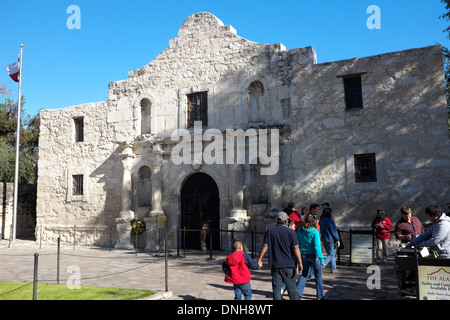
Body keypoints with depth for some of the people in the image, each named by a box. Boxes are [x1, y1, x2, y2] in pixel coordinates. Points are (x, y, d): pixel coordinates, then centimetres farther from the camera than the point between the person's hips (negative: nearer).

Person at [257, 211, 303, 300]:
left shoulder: (270, 231, 2)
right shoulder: (290, 231, -4)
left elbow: (265, 246, -4)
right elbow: (295, 248, -9)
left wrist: (259, 259, 1)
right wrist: (300, 263, -5)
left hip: (275, 265, 1)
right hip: (288, 264, -1)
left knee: (276, 288, 5)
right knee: (291, 287, 12)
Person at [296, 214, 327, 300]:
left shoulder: (300, 230, -2)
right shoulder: (314, 231, -14)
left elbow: (297, 243, 5)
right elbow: (317, 246, -17)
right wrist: (321, 259, -15)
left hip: (304, 255, 4)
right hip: (313, 255, -4)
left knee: (304, 274, 15)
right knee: (318, 275, 12)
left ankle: (298, 292, 5)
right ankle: (320, 295, 22)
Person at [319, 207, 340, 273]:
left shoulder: (321, 220, 8)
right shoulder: (329, 220, -17)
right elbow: (334, 231, -14)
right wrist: (337, 240, -7)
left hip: (324, 240, 9)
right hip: (330, 240, -9)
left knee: (331, 254, 17)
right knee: (331, 255, -2)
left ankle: (334, 269, 22)